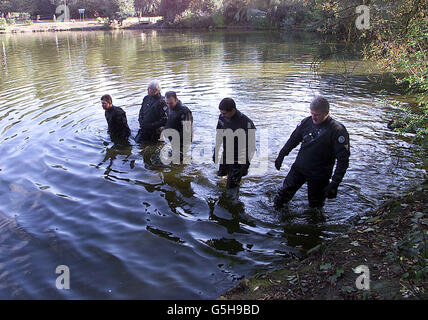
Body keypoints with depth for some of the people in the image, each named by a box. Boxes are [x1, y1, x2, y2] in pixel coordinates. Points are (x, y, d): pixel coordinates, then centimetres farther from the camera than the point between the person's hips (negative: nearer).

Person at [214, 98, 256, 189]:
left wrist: (246, 164, -16)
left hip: (239, 158, -5)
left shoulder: (246, 123, -25)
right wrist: (216, 152, 13)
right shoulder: (222, 118, -9)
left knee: (231, 185, 0)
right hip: (226, 156, 6)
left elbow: (251, 145, -17)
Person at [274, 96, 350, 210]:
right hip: (298, 168, 4)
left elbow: (343, 159, -19)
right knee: (283, 193, 11)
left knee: (315, 205, 9)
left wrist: (335, 182, -25)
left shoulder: (337, 130, -18)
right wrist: (281, 156, 17)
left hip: (319, 175, -4)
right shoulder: (307, 122, -3)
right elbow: (293, 140, 14)